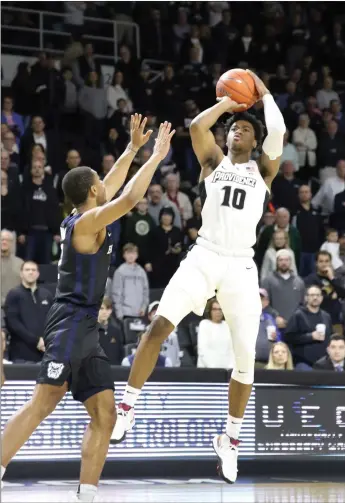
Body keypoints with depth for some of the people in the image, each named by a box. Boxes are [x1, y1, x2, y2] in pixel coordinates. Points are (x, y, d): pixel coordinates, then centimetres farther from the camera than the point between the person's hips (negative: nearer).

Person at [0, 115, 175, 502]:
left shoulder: (81, 219, 17)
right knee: (43, 403, -18)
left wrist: (133, 147, 31)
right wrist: (156, 156, -13)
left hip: (86, 330, 10)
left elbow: (114, 187, 32)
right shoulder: (87, 222, -9)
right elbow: (129, 198, -22)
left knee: (104, 414, 2)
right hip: (70, 323, -10)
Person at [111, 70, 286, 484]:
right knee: (160, 324, -20)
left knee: (245, 356, -2)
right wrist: (227, 102, 8)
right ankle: (127, 408, -12)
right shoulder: (213, 160, 13)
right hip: (203, 257, -1)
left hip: (241, 267, 1)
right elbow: (196, 125, -5)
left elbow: (278, 131, -5)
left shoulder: (263, 170, 12)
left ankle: (230, 440, 13)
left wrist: (263, 93, 8)